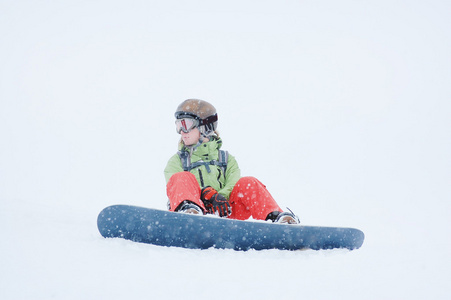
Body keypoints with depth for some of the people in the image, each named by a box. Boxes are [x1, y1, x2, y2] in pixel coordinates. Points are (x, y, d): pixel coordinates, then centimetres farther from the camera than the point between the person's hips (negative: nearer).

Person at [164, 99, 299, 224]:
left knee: (248, 183, -20)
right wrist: (208, 194, -18)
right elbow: (178, 186, 2)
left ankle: (275, 217, -39)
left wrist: (222, 195, -19)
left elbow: (234, 185, 7)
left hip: (222, 212, 2)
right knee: (182, 178, -29)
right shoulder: (176, 161, 24)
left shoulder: (226, 159, 27)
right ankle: (189, 211, -61)